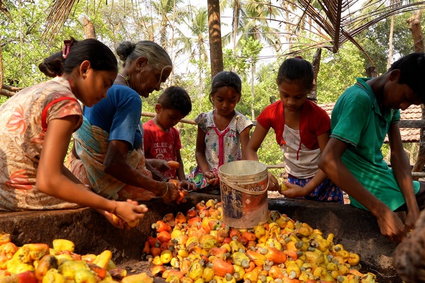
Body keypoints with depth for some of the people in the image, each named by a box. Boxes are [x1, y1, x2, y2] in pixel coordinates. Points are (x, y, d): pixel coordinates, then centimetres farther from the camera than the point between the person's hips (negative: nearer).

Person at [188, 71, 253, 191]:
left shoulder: (240, 122, -6)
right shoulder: (204, 120, 0)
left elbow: (246, 155, -12)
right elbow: (199, 151, 5)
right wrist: (206, 171, -12)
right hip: (209, 173, 2)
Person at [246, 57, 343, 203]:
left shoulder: (319, 116, -22)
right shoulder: (271, 113, -14)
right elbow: (251, 149, -9)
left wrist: (306, 190, -30)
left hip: (321, 180, -2)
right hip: (293, 182, 2)